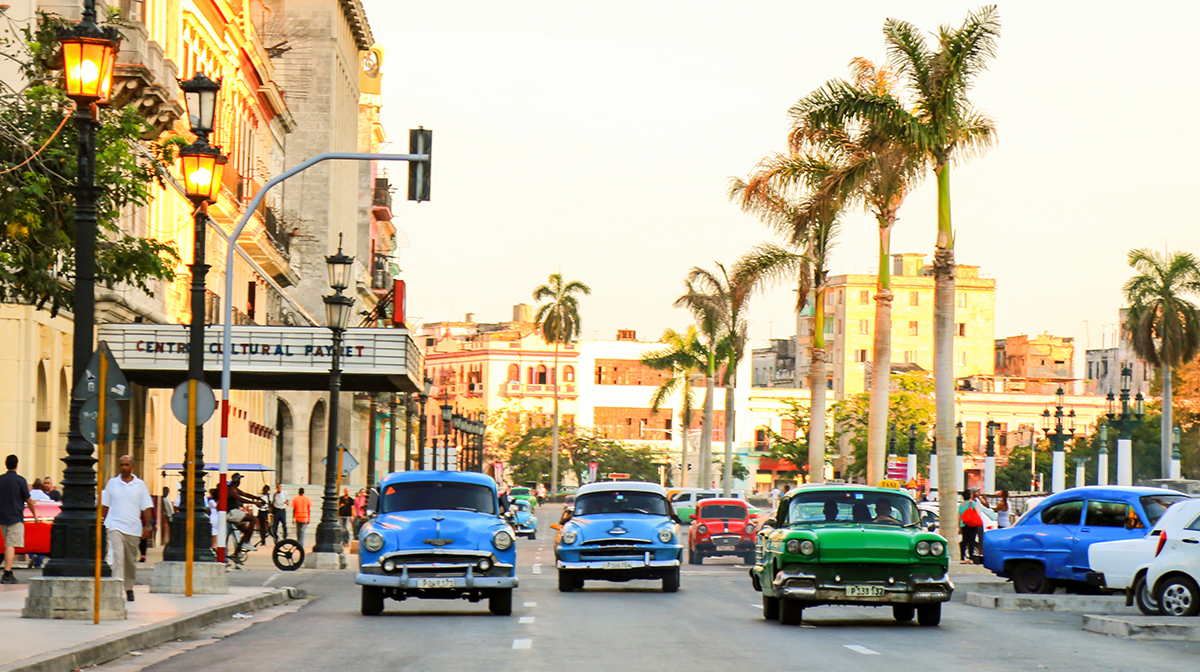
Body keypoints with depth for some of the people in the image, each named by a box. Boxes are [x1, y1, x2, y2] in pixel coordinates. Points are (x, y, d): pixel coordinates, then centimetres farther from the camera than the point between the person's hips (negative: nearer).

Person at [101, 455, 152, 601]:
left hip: (133, 529, 2)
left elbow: (146, 507, 5)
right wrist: (105, 522, 7)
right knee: (118, 557, -16)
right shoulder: (112, 483, 6)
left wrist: (147, 526, -2)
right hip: (115, 527, -2)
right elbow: (105, 505, 11)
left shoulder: (140, 485, 6)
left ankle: (129, 588, 26)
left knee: (131, 560, 11)